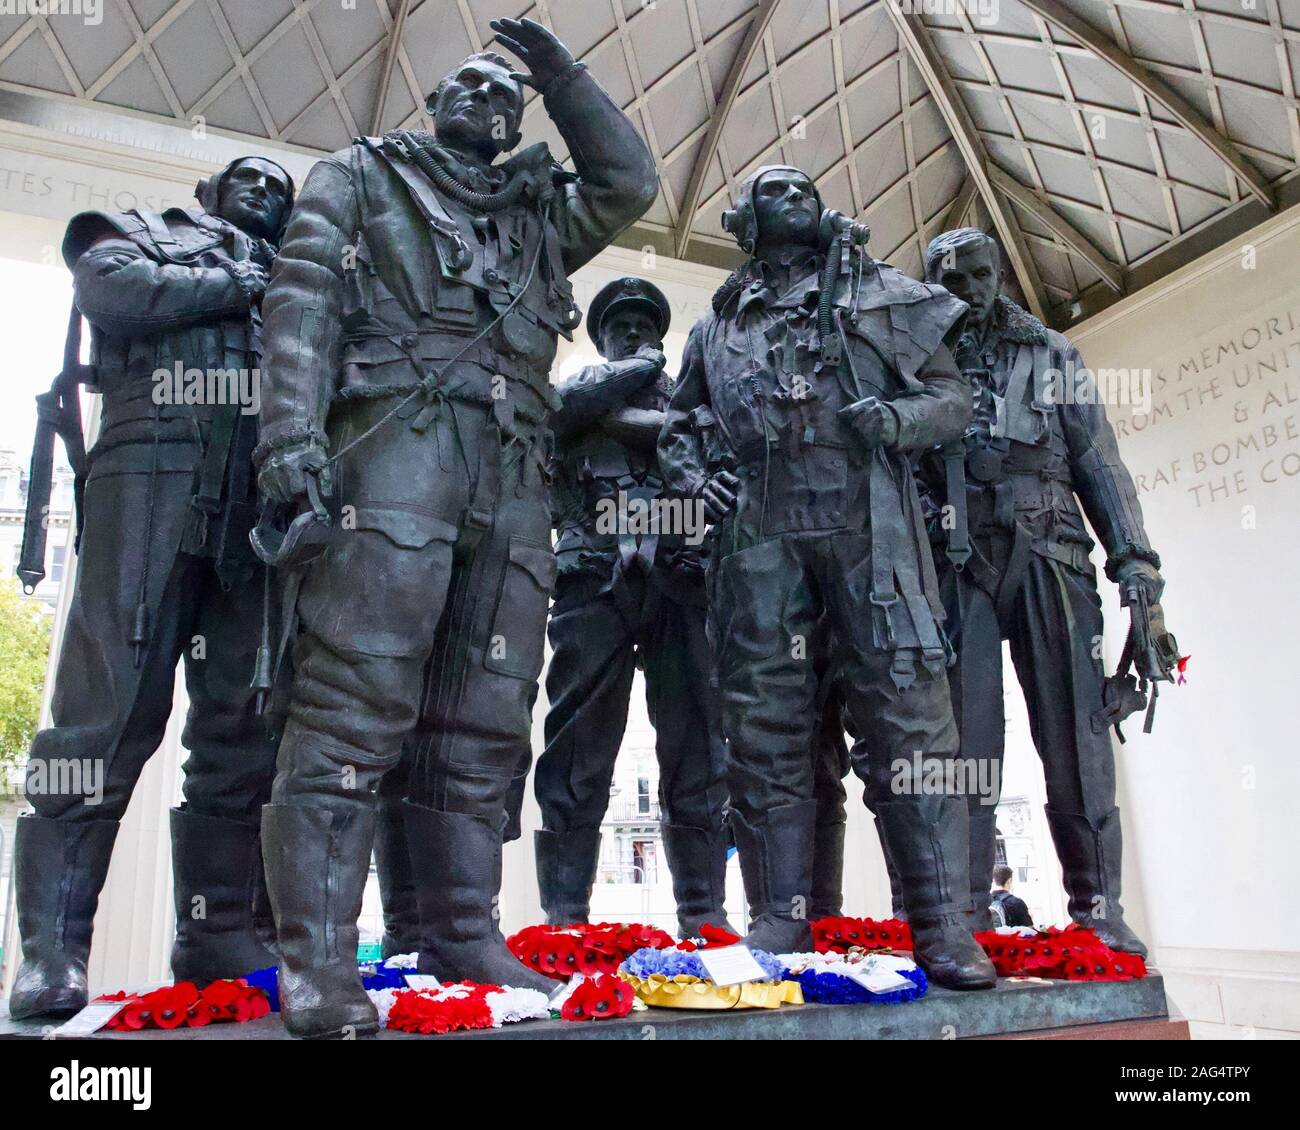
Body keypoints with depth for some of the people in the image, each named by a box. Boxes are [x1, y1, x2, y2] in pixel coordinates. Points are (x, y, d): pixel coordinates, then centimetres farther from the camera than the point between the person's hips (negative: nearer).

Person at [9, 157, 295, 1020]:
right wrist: (236, 285, 4)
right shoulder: (144, 234, 23)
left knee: (245, 721, -2)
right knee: (109, 707, -11)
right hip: (151, 478, -4)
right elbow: (113, 288, 0)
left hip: (258, 505, 4)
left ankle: (220, 929, 3)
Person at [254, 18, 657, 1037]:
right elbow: (304, 298, 5)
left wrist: (561, 73, 23)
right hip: (399, 444, -5)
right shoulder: (362, 177, 20)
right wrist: (293, 423, -12)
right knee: (356, 703, -13)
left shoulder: (540, 215, 33)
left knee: (486, 718, 2)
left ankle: (462, 934, 9)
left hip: (515, 476, 5)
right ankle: (317, 958, -10)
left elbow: (630, 182, 22)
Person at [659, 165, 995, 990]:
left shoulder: (878, 292, 19)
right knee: (766, 723, -1)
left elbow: (954, 399, 15)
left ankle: (944, 924, -3)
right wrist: (691, 473, 8)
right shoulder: (719, 323, 24)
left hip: (863, 516, -2)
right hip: (758, 529, 2)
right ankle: (780, 922, 7)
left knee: (906, 708, -9)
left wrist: (896, 417, -7)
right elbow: (678, 425, 30)